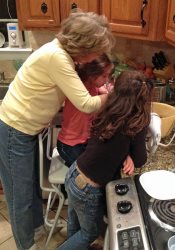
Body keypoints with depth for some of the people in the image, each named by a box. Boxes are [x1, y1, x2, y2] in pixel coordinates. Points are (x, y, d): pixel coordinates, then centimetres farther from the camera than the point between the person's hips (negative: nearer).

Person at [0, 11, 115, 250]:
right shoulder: (55, 57, -30)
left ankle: (36, 224, 52)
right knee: (21, 195, 10)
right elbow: (86, 104, -27)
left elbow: (77, 94, 6)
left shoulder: (63, 53, 0)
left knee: (33, 184, 27)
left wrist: (103, 92, -9)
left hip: (26, 128, 9)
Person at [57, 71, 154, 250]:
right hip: (88, 189, -6)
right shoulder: (136, 125, -23)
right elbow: (140, 161, -9)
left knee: (74, 225, 32)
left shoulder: (108, 114, -6)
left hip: (74, 174, 6)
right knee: (89, 233, 25)